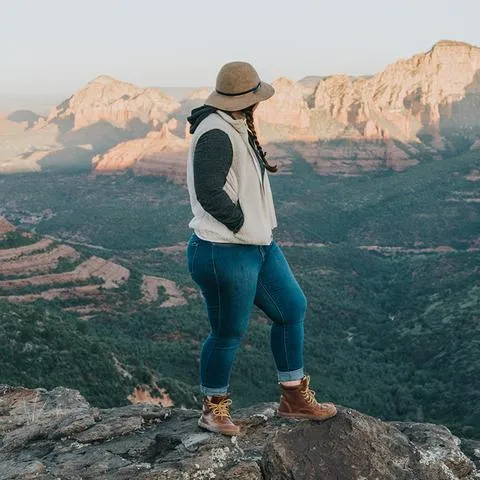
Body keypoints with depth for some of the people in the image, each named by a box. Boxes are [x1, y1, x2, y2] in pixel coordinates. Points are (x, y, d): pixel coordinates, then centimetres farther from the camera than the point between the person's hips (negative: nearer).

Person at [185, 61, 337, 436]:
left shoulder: (235, 128, 12)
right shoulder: (217, 134, -20)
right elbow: (209, 193, -26)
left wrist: (260, 228, 10)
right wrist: (245, 225, -15)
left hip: (258, 246, 11)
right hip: (225, 253, -11)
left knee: (292, 309, 14)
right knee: (229, 333, 3)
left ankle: (294, 398, 26)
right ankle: (213, 410, 25)